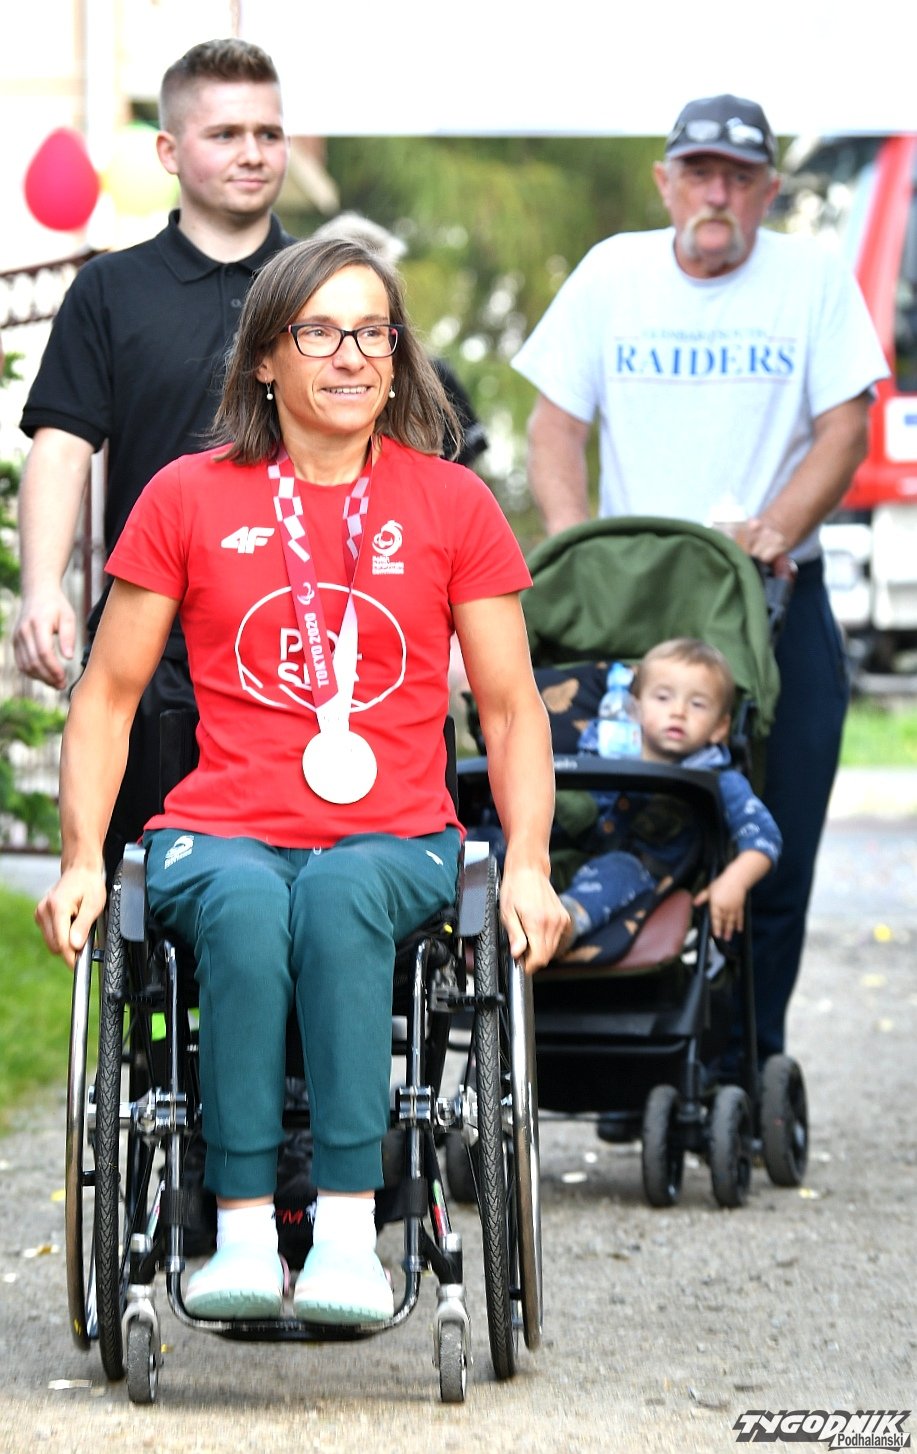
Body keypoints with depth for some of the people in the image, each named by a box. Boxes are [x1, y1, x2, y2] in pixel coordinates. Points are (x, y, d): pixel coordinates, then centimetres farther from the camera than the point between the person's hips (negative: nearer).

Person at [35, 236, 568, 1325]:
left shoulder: (452, 505, 11)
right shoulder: (187, 498, 10)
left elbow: (511, 707, 13)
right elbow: (108, 694, 13)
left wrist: (527, 864, -3)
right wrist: (81, 860, 0)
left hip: (396, 846, 0)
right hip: (221, 836, 0)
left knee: (337, 894, -36)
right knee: (245, 907, -36)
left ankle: (349, 1229, -41)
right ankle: (243, 1233, -39)